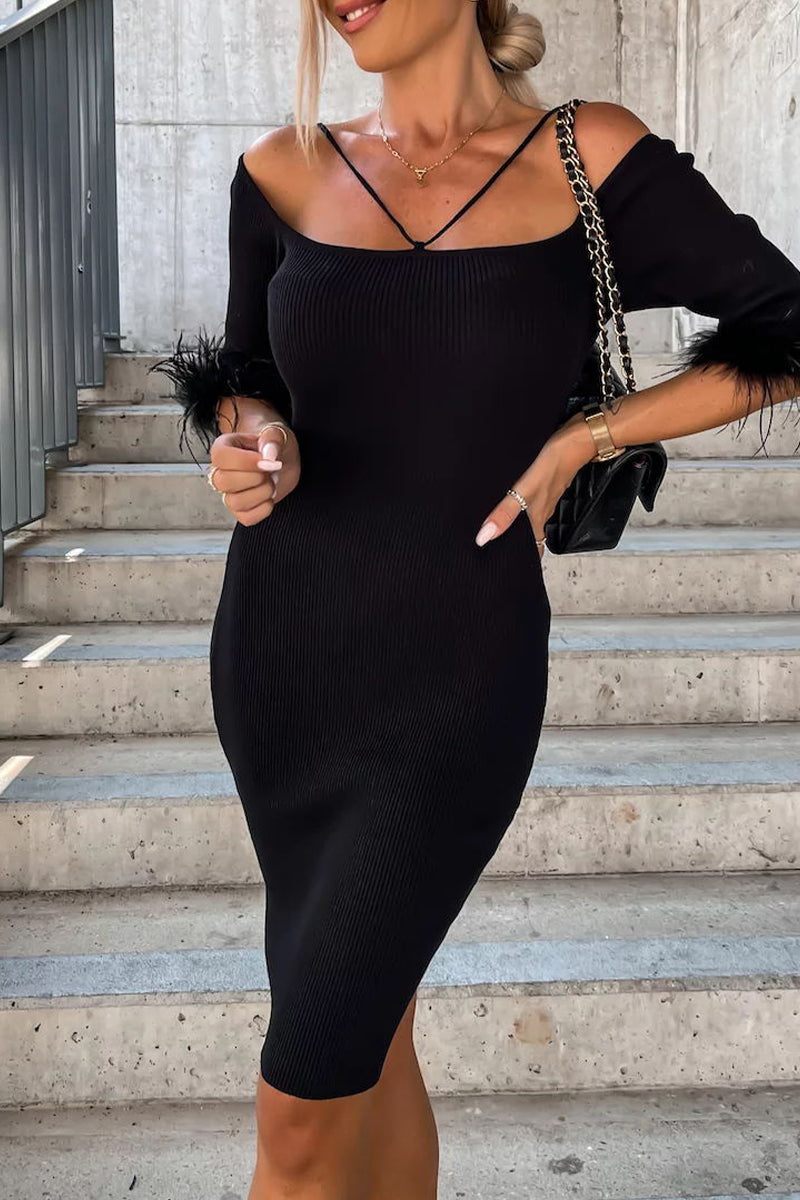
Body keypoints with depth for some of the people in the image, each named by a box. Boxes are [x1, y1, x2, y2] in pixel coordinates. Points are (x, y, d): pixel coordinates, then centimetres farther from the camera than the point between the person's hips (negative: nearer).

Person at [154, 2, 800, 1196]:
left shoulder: (591, 158, -4)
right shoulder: (285, 171, 4)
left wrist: (581, 438, -6)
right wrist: (256, 448, -9)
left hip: (456, 676, -3)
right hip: (279, 652, 4)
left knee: (302, 1102, -3)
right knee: (368, 1039, 15)